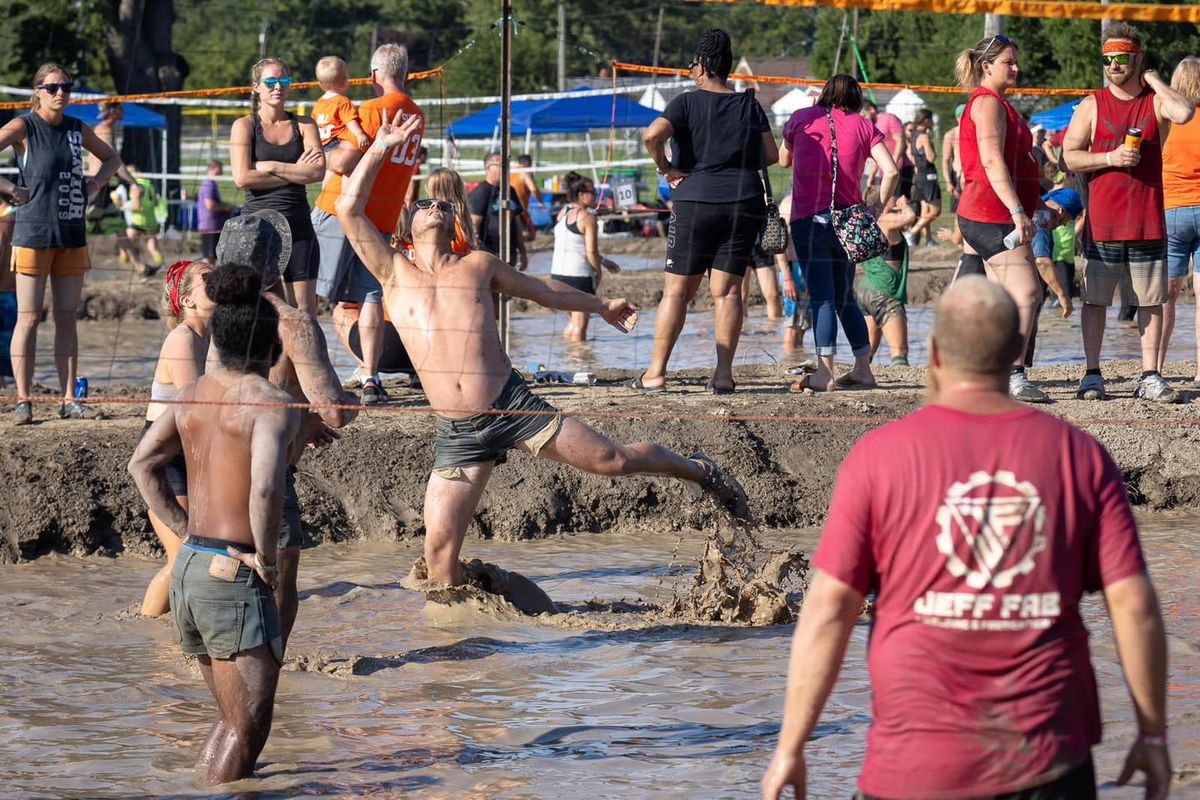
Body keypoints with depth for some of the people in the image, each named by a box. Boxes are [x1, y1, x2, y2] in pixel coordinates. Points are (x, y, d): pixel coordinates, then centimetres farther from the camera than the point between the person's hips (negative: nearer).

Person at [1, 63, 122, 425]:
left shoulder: (77, 128, 10)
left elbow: (112, 158, 26)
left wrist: (95, 183, 8)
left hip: (72, 235, 5)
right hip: (34, 233, -5)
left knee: (67, 318, 6)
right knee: (29, 318, -4)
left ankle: (69, 400, 9)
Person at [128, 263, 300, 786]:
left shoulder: (193, 396, 9)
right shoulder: (272, 405, -13)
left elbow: (142, 463, 13)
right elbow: (265, 488, -28)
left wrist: (187, 532, 12)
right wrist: (266, 556, -14)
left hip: (187, 568, 8)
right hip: (235, 579, -8)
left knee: (231, 719, 19)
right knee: (249, 727, -3)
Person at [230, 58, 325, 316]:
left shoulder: (303, 125, 9)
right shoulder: (245, 126, 3)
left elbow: (318, 171, -5)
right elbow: (242, 177, -10)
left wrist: (271, 167, -9)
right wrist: (295, 172, -6)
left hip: (297, 224, 2)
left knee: (304, 309, 0)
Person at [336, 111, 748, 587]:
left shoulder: (477, 265, 11)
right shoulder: (394, 272, 7)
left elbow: (544, 291, 28)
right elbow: (349, 208, -2)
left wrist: (602, 306, 39)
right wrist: (381, 146, -2)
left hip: (513, 406, 0)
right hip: (458, 435, 0)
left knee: (613, 461, 2)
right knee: (439, 547, -10)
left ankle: (698, 471, 28)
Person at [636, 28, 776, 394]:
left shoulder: (688, 102, -1)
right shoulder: (749, 105, 9)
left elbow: (653, 134, -17)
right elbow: (771, 155, 8)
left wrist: (666, 169, -4)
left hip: (695, 202, -3)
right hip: (744, 203, 3)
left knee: (677, 290, 1)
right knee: (727, 290, 2)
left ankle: (655, 373, -1)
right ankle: (724, 374, -5)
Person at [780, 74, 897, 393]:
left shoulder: (801, 118, 7)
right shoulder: (863, 125, 9)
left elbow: (784, 160, 23)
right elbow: (891, 171, -3)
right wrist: (878, 209, 6)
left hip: (809, 219, -3)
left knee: (821, 298, -9)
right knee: (845, 298, 16)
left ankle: (824, 373, -18)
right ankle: (863, 368, 17)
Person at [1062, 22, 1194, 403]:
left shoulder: (1157, 101, 4)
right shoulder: (1091, 106, 5)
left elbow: (1185, 112, -19)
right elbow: (1069, 156, 1)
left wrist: (1153, 80, -7)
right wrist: (1111, 158, -13)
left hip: (1148, 223, 0)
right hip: (1101, 224, 0)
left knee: (1151, 300, 3)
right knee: (1095, 300, 2)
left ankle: (1150, 377, 7)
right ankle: (1092, 375, 9)